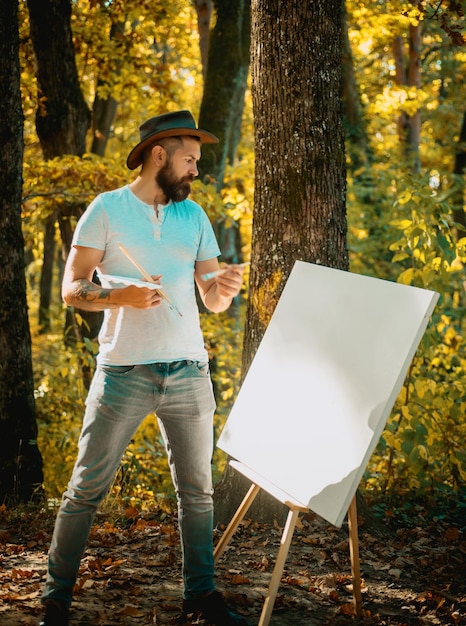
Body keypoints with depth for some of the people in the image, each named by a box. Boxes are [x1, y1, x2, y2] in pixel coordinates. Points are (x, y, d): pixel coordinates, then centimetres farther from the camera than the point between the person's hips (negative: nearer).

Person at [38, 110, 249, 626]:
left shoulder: (194, 216, 15)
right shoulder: (107, 209, 2)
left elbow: (212, 301, 14)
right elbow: (72, 290, -2)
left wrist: (224, 287, -10)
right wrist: (122, 297, -20)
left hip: (188, 371, 4)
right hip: (123, 371, -4)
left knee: (197, 490, 7)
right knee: (87, 487, -2)